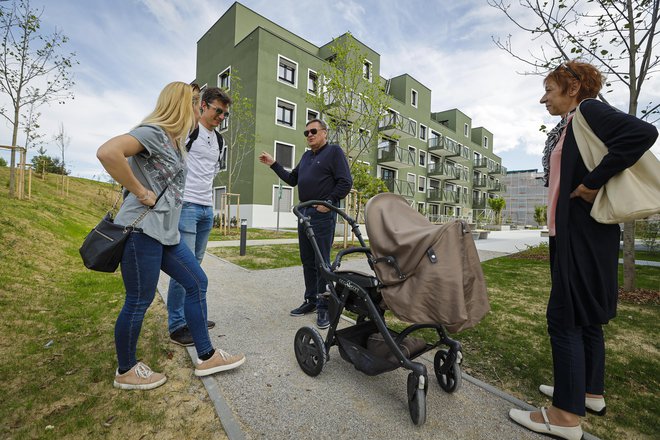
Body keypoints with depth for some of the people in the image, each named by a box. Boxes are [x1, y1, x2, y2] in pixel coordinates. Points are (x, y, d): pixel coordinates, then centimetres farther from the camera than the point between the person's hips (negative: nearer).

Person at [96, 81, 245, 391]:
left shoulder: (172, 141, 17)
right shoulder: (153, 132, -11)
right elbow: (107, 152, -27)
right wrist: (140, 193, -20)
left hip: (166, 231, 9)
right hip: (143, 229, -9)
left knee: (197, 282, 8)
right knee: (139, 301, 3)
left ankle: (206, 357, 18)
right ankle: (126, 371, 26)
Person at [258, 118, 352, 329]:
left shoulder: (334, 151, -1)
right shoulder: (306, 156, 22)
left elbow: (346, 182, -9)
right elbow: (292, 179, 23)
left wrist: (329, 202, -15)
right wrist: (273, 164, 17)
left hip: (323, 214, -8)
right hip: (304, 212, 8)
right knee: (307, 261, 11)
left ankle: (324, 307, 6)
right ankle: (311, 300, 23)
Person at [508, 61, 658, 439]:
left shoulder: (590, 110, -7)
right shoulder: (569, 126, 18)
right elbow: (569, 178, 19)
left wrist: (593, 183, -20)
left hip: (584, 233, -10)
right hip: (574, 232, 10)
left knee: (565, 317, -6)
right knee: (586, 315, 16)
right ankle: (591, 391, 30)